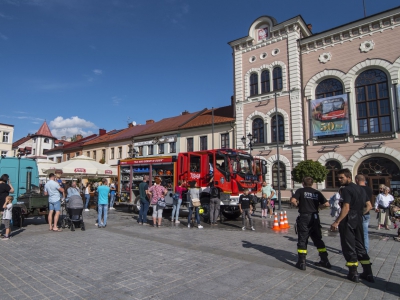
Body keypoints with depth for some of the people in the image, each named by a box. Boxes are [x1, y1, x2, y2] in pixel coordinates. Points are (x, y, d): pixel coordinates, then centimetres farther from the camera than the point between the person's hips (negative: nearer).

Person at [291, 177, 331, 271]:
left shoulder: (300, 191, -2)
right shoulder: (317, 192, 8)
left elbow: (293, 200, -17)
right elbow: (326, 204, 1)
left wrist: (298, 205, 2)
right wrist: (318, 207, 16)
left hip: (304, 217, -4)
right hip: (315, 217, 4)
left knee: (302, 240, 4)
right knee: (318, 239, 18)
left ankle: (301, 262, 6)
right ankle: (325, 261, 25)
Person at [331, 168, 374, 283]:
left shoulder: (346, 189, -15)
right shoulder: (360, 189, 12)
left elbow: (346, 208, -22)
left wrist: (337, 222, -23)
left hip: (348, 221, -8)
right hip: (358, 221, 8)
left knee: (349, 247, 1)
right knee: (360, 246, 15)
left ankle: (353, 274, 7)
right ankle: (368, 273, 18)